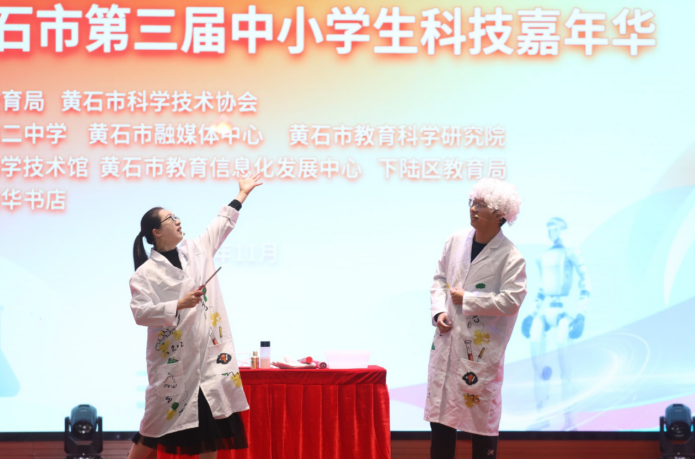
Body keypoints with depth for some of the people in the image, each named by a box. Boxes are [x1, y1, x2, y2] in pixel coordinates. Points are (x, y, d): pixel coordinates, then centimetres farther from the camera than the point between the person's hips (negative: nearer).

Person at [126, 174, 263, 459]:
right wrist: (179, 305, -22)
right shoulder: (146, 273, -9)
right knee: (158, 423, -1)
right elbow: (140, 313, -17)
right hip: (174, 361, -5)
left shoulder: (196, 250, 9)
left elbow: (221, 226, 24)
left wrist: (242, 194, 31)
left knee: (210, 424, 6)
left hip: (209, 354, 5)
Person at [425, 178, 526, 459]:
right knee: (440, 412, 11)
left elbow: (511, 300, -20)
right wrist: (439, 312, -5)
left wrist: (466, 300, -17)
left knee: (482, 416, 4)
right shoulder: (456, 241, 4)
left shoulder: (510, 257, -13)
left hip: (482, 347, -5)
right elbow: (440, 279, 12)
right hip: (447, 341, 5)